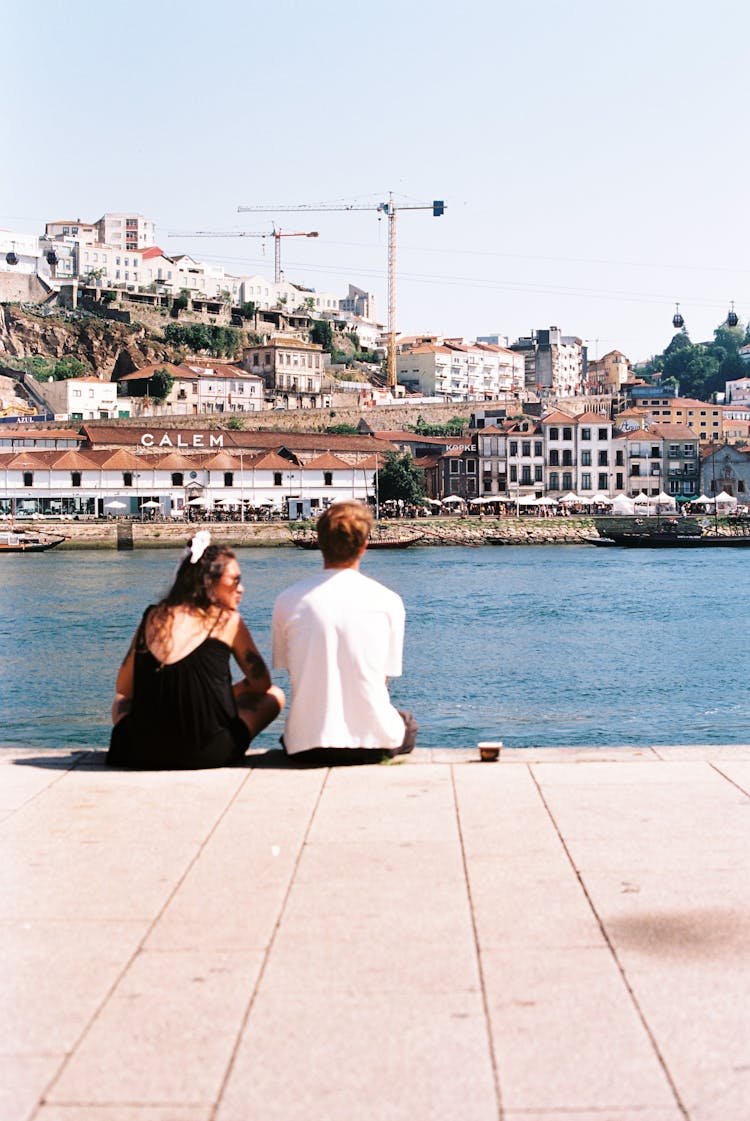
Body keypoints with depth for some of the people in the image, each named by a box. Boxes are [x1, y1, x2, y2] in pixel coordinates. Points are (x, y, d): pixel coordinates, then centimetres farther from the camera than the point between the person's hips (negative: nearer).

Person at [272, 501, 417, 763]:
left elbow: (285, 666, 9)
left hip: (307, 746, 1)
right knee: (407, 723, 36)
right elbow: (384, 677, 6)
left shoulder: (287, 601, -1)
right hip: (373, 741, 0)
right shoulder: (388, 601, -2)